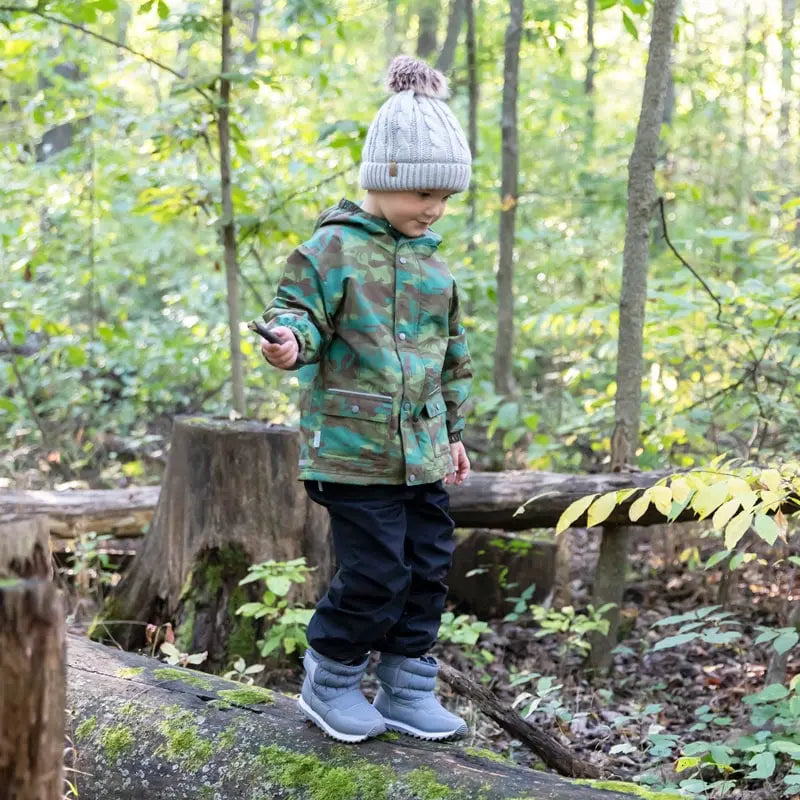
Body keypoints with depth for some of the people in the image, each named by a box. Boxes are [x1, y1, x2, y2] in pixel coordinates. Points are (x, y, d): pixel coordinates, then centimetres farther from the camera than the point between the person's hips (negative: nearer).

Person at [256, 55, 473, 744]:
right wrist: (291, 339, -35)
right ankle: (330, 682, 16)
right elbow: (298, 310, -11)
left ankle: (408, 691, 24)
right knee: (375, 573, -6)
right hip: (354, 448, -7)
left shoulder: (433, 262, 13)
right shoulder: (334, 247, -7)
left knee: (427, 569, 10)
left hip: (422, 450, 7)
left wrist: (453, 433, 23)